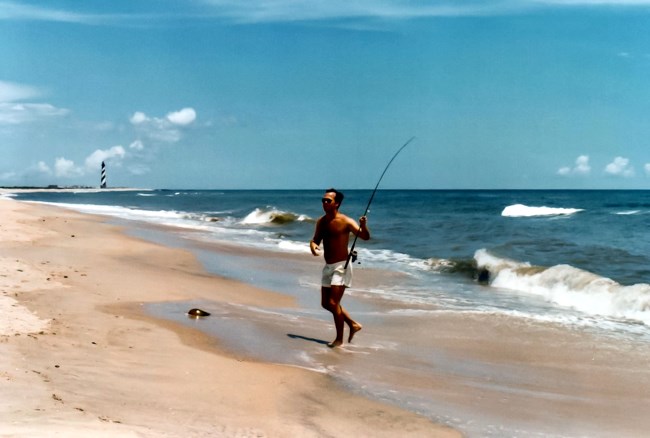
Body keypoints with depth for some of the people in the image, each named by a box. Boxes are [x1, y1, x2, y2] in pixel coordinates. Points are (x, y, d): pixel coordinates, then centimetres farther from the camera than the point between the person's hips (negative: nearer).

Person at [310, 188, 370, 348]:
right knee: (326, 303, 12)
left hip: (341, 266, -8)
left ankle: (339, 339, 3)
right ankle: (353, 324, 29)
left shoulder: (345, 221, -14)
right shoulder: (321, 222, 7)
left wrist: (363, 226, -44)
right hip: (328, 267, 8)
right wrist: (313, 245, -8)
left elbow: (365, 236, -22)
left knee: (333, 302, -12)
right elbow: (315, 239, 16)